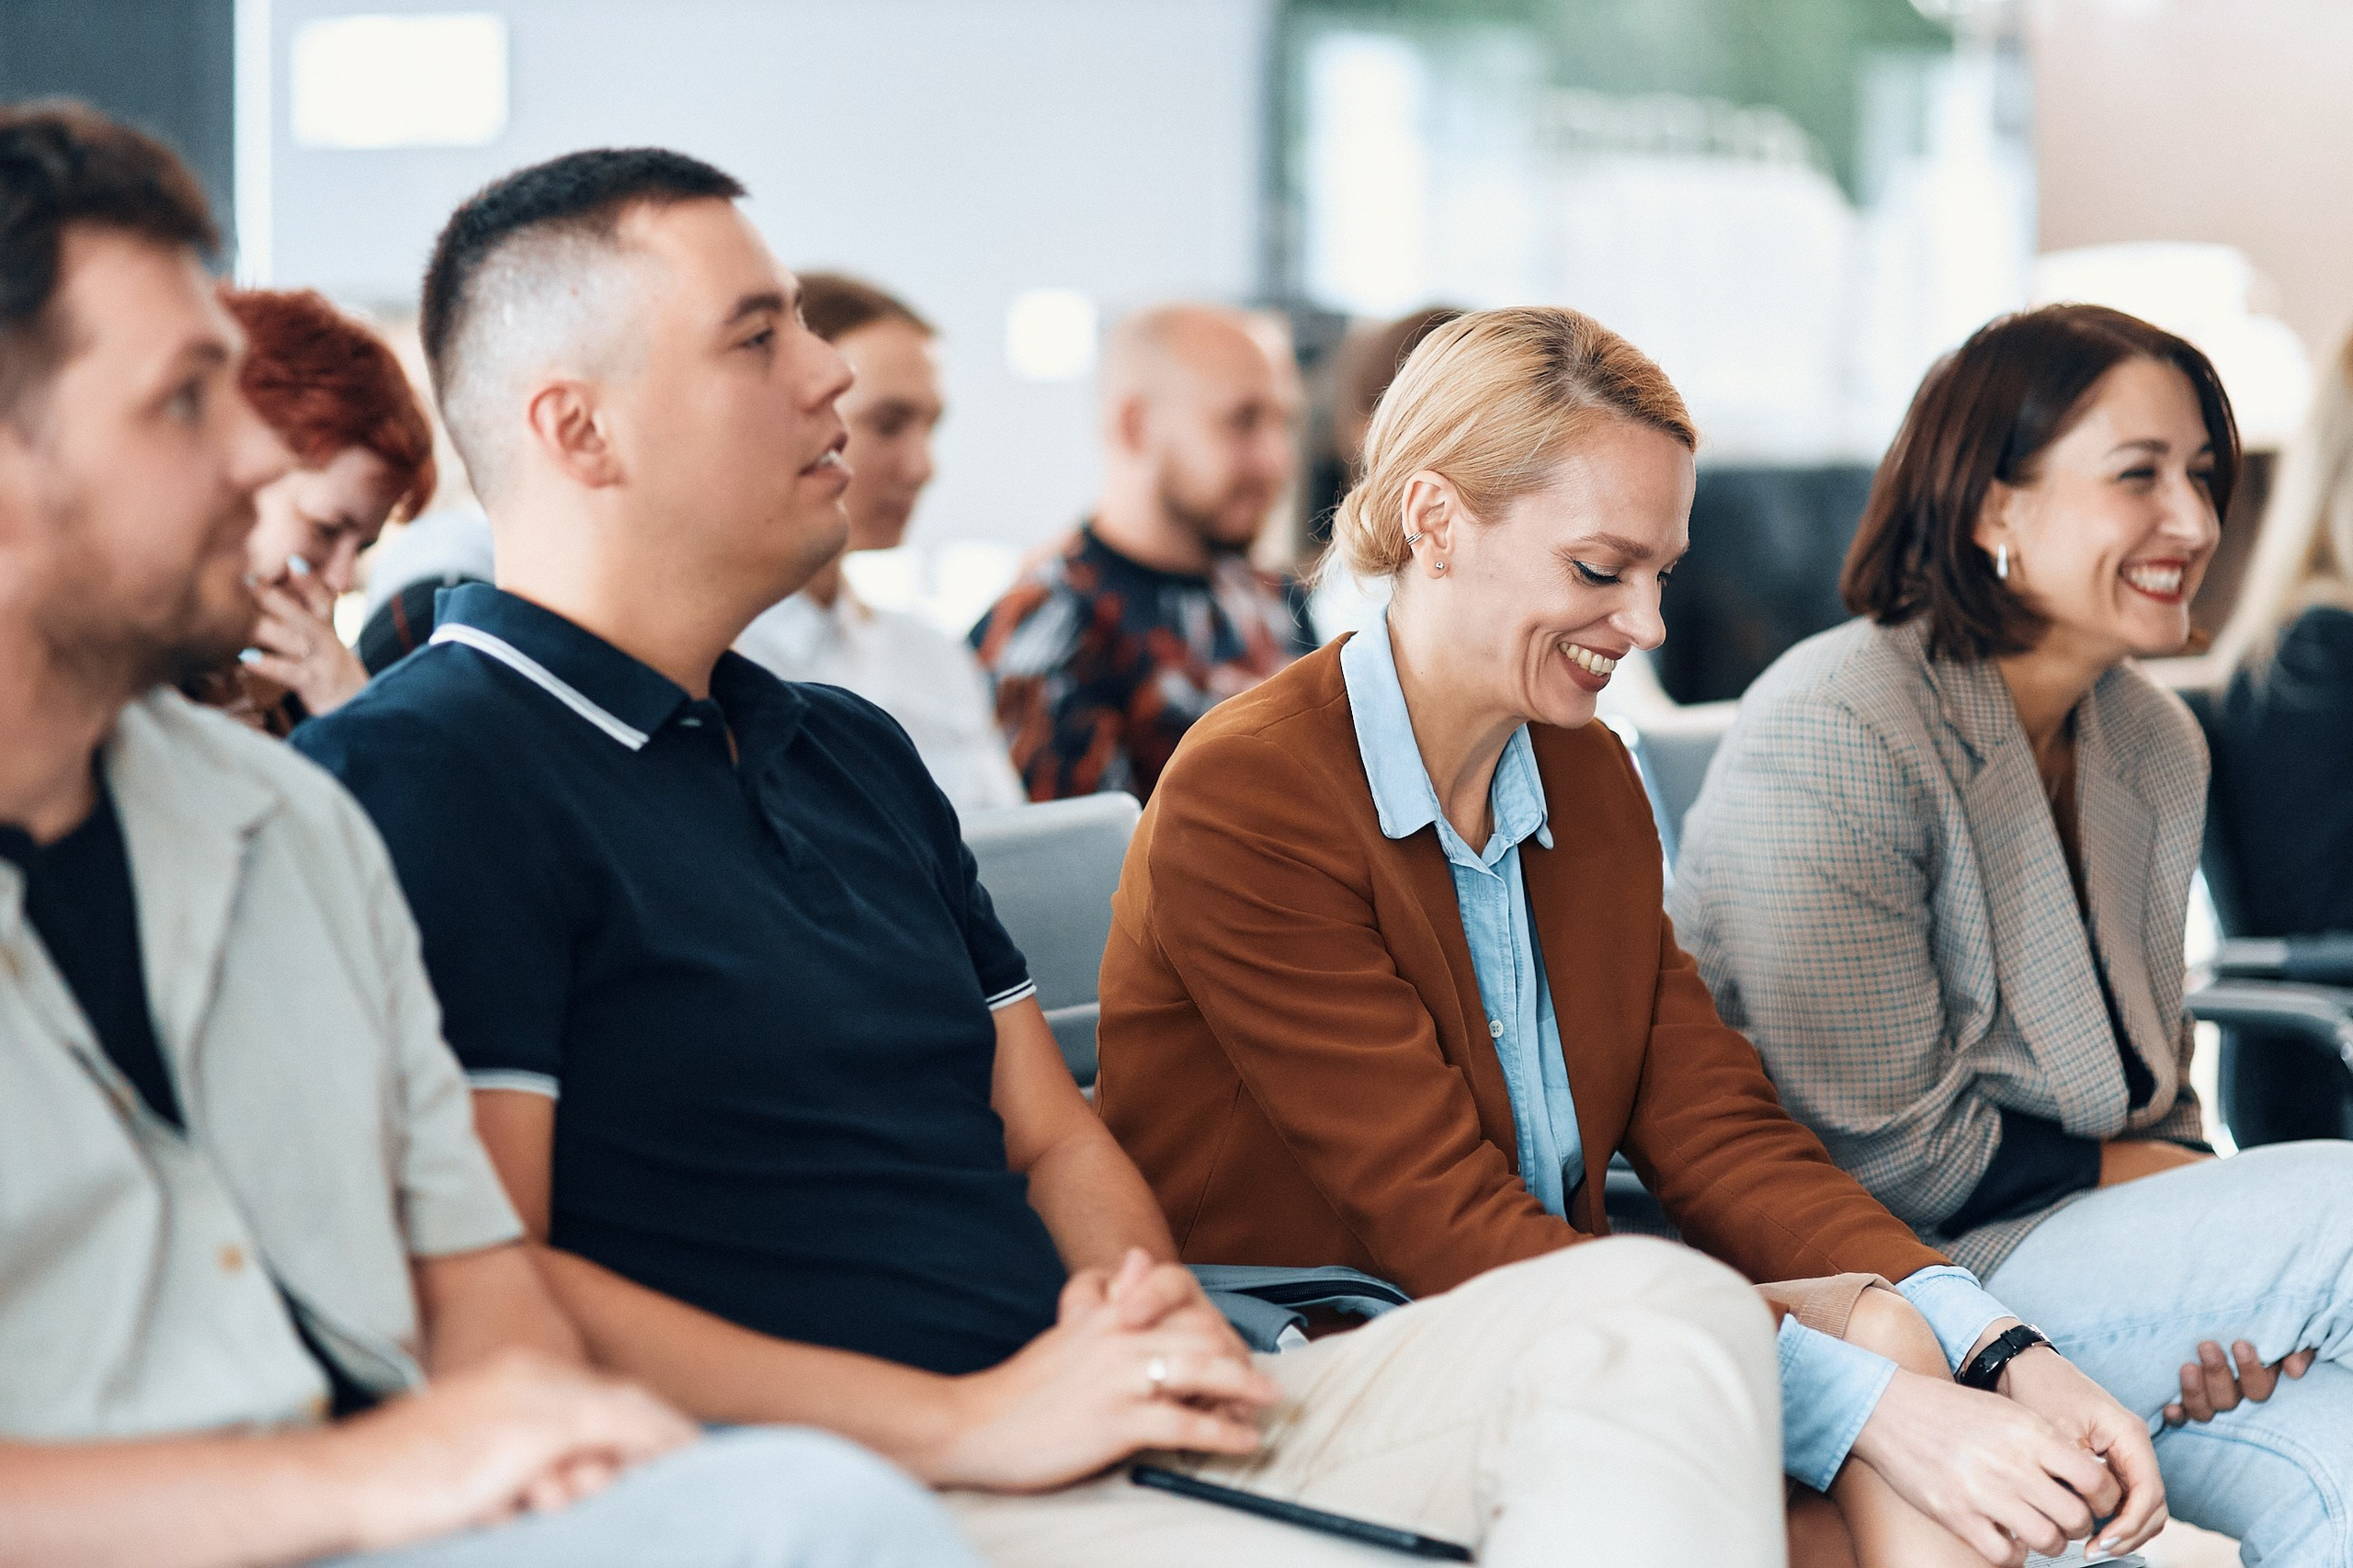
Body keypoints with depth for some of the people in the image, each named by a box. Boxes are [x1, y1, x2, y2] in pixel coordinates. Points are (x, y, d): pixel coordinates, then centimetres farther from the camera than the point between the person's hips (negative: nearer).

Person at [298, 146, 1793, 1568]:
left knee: (1658, 1305, -8)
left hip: (1116, 1435, 9)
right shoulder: (421, 776, -6)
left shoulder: (855, 751, 25)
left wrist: (1160, 1320, 0)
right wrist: (970, 1424, -16)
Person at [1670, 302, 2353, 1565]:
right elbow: (1877, 1150, -17)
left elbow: (2149, 1092, 15)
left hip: (2077, 1236, 7)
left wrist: (2226, 1297, -5)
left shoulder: (2157, 748, 10)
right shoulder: (1835, 733, -16)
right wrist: (2135, 1176, -8)